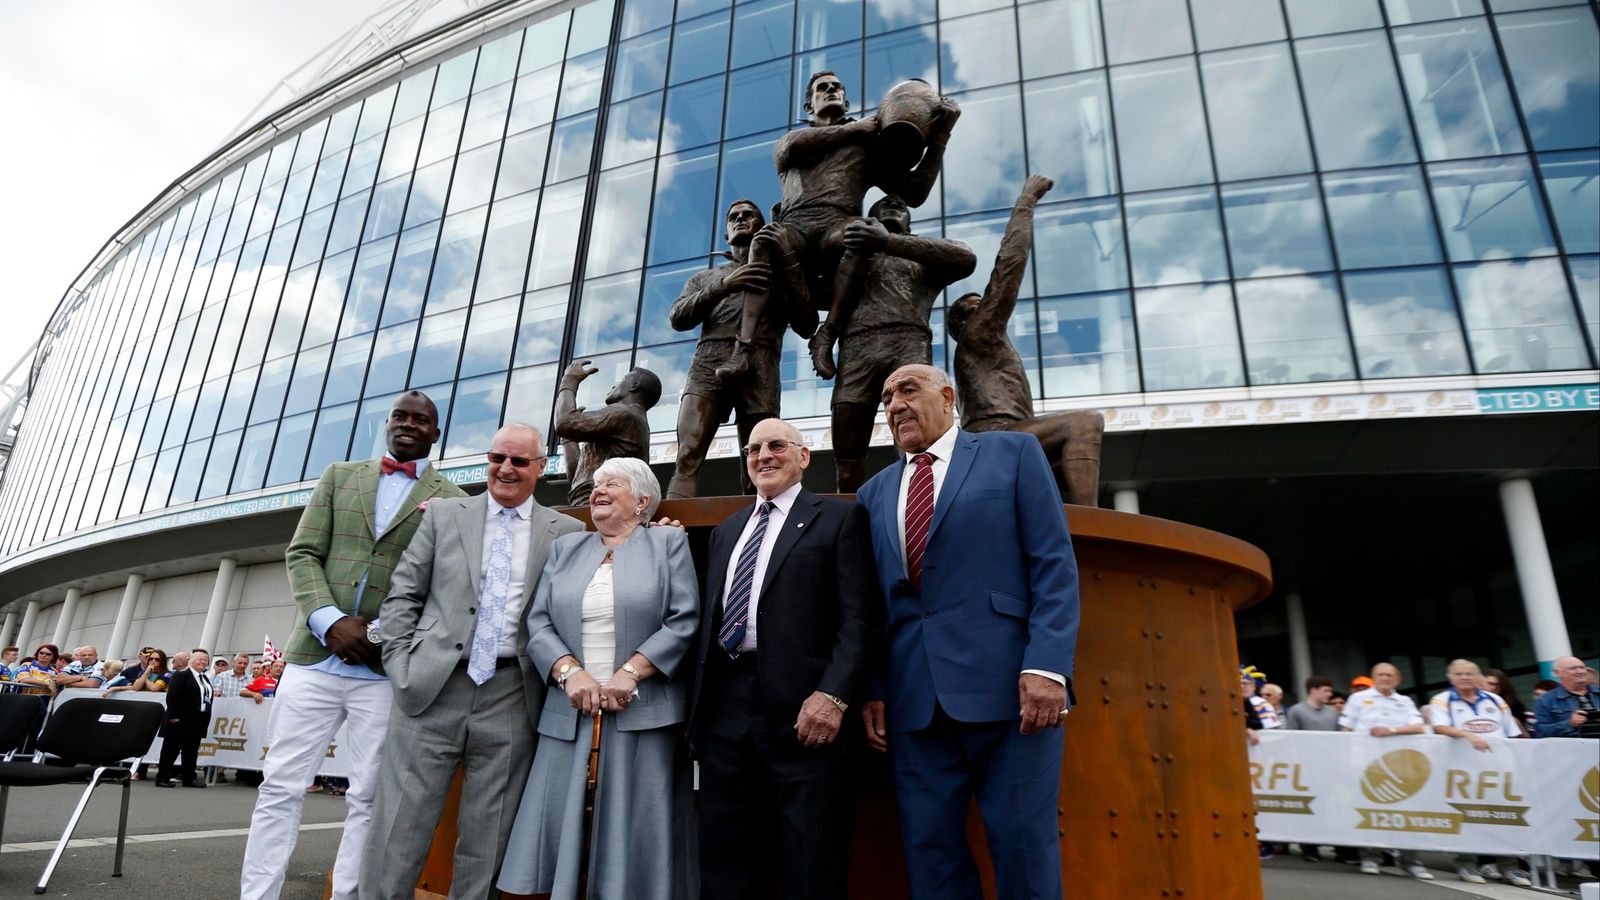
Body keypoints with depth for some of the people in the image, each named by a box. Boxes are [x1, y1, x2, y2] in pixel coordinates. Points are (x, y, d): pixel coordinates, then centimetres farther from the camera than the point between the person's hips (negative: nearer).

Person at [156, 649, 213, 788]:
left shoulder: (206, 678, 15)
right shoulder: (181, 676, -6)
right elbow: (172, 697, -13)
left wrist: (206, 718, 10)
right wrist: (173, 716, -19)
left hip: (198, 722, 7)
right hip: (181, 720, -7)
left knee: (192, 750, 11)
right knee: (171, 749, 2)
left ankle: (189, 778, 17)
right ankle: (162, 778, 10)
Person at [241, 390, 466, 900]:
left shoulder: (452, 502, 4)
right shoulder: (339, 476, 13)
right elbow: (302, 553, 6)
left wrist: (388, 632, -13)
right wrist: (330, 621, -9)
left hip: (389, 671, -2)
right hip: (314, 658, 2)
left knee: (369, 801, 4)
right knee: (280, 788, 6)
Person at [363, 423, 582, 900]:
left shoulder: (566, 531, 6)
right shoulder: (444, 514, 8)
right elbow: (403, 595, 7)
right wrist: (401, 665, -1)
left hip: (512, 698, 0)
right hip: (433, 686, 1)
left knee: (487, 840, 10)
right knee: (398, 830, 6)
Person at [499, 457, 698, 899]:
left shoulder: (669, 543, 5)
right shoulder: (565, 548, 15)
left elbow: (684, 622, -5)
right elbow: (538, 623, 7)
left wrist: (630, 673, -13)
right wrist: (569, 671, -10)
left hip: (643, 712, -3)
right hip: (570, 715, 3)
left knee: (636, 832, 3)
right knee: (564, 826, 7)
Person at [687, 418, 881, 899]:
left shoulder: (840, 517, 2)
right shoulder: (726, 530, 22)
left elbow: (860, 617, -8)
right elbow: (710, 616, 20)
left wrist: (833, 695, -19)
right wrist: (699, 700, 12)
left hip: (802, 708, -5)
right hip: (724, 705, 6)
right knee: (722, 860, 13)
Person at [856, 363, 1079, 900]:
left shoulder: (1013, 453, 8)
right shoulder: (875, 493, 19)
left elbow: (1055, 566, -2)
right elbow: (873, 603, 16)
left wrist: (1047, 664, -14)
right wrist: (871, 690, 5)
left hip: (1006, 683, -4)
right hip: (914, 699, 4)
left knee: (1023, 845, 1)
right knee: (929, 848, 8)